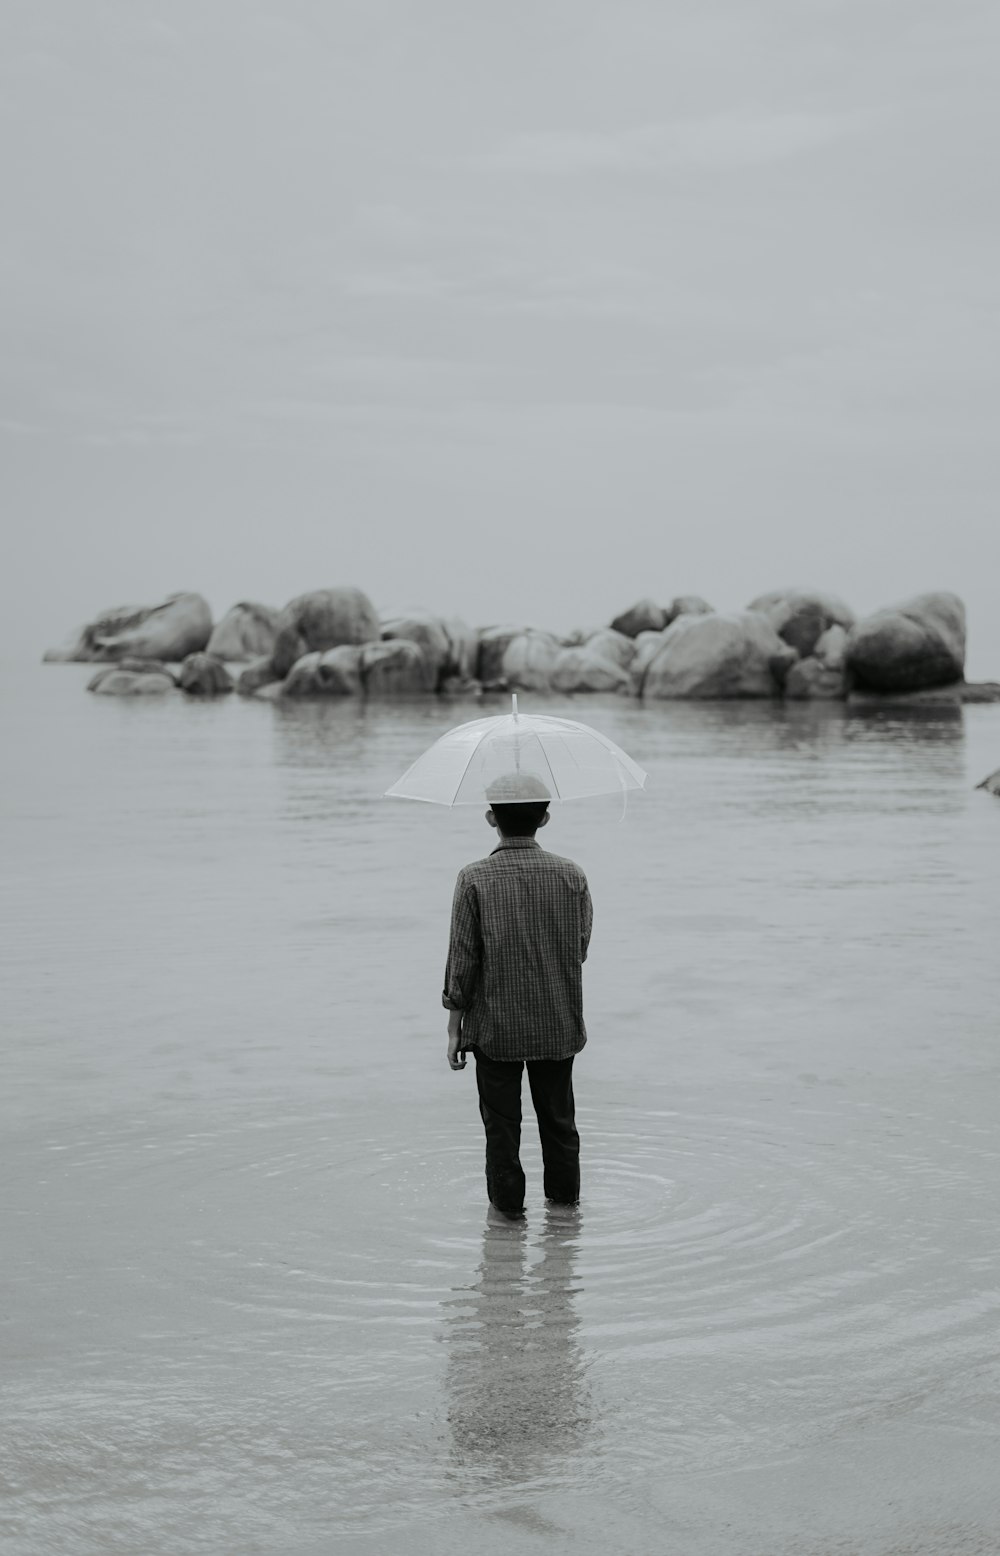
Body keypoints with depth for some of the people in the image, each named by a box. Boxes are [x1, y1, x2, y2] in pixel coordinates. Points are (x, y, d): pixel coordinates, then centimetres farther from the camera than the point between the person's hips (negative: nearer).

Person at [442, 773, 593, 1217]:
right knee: (558, 1118, 16)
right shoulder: (571, 876, -6)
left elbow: (461, 960, -10)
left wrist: (454, 1028, -1)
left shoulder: (475, 879, -12)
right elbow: (581, 949, 3)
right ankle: (565, 1201, 27)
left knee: (502, 1121, 9)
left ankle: (507, 1206, 15)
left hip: (496, 1027, -2)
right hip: (558, 1026, 2)